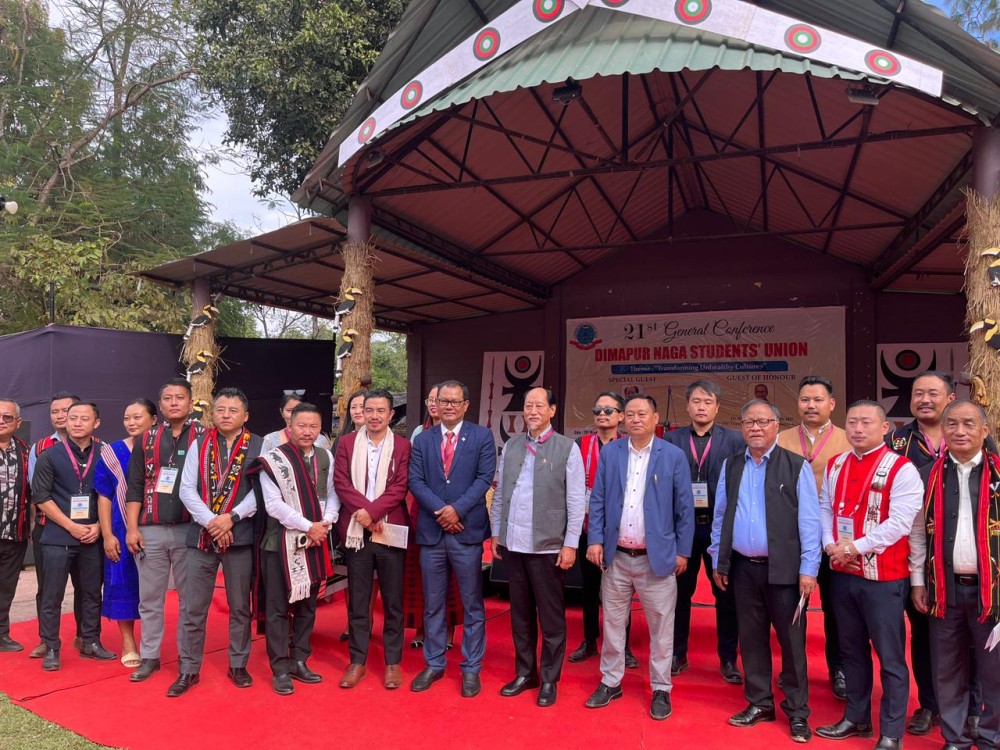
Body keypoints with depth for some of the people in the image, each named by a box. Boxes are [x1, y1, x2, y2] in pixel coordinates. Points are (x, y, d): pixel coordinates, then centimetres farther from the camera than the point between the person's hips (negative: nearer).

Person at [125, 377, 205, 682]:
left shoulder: (204, 438, 1)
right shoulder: (146, 439, 9)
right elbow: (135, 487, 7)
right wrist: (132, 528, -1)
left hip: (189, 529, -2)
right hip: (151, 530, 2)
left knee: (190, 597, 6)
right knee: (150, 597, 10)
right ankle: (149, 657, 21)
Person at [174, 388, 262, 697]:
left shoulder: (258, 446, -1)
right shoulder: (199, 445, 4)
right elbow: (187, 489, -1)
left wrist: (231, 517, -15)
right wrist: (210, 522, -12)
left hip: (240, 536, -1)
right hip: (201, 535, 1)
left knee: (240, 607, 10)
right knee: (193, 608, 6)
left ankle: (238, 665, 25)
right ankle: (188, 670, 19)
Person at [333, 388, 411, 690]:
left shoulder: (402, 446, 2)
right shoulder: (347, 443, 6)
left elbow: (400, 487, -7)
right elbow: (341, 482, -3)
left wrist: (372, 511, -18)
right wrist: (364, 510, -15)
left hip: (391, 531, -1)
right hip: (356, 531, 1)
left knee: (393, 601, 7)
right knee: (357, 600, 9)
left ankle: (393, 662, 17)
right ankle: (357, 661, 20)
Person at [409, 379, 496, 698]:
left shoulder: (482, 437, 1)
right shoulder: (422, 439, 9)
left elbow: (484, 478, -7)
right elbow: (415, 481, 1)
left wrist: (457, 509, -16)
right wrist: (440, 510, -14)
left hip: (467, 531, -2)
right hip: (430, 531, 3)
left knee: (472, 604, 6)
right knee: (432, 605, 12)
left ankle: (471, 668, 18)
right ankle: (434, 664, 26)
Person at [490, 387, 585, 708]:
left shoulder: (567, 448, -5)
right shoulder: (511, 446, 9)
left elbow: (576, 501, -7)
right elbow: (499, 494, 12)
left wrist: (570, 545, -10)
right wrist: (496, 533, 9)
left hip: (547, 545, -4)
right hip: (513, 543, 4)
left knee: (551, 617, 7)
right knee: (520, 612, 14)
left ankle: (549, 679, 21)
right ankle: (524, 673, 29)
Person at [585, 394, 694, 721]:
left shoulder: (674, 456, -4)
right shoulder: (609, 452, 3)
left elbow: (685, 508, -1)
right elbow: (597, 500, 5)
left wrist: (683, 551, -2)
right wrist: (595, 540, -3)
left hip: (657, 558, -2)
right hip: (616, 556, 3)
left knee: (661, 627, 7)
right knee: (612, 623, 13)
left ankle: (661, 689, 23)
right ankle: (611, 682, 29)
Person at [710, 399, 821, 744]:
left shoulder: (796, 466, -5)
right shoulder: (731, 466, 7)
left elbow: (809, 521, -7)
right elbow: (720, 517, 11)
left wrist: (808, 569, -11)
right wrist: (718, 561, 10)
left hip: (783, 569, -4)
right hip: (742, 568, 4)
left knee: (791, 641, 5)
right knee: (751, 638, 13)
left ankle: (797, 712, 20)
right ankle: (758, 704, 28)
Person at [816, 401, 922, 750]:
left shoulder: (901, 469, -12)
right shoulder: (835, 466, 8)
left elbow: (899, 523, -18)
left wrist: (854, 546, -18)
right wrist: (831, 545, -5)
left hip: (883, 577, -6)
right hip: (842, 573, 6)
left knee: (890, 657, 5)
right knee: (852, 650, 19)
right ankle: (856, 718, 34)